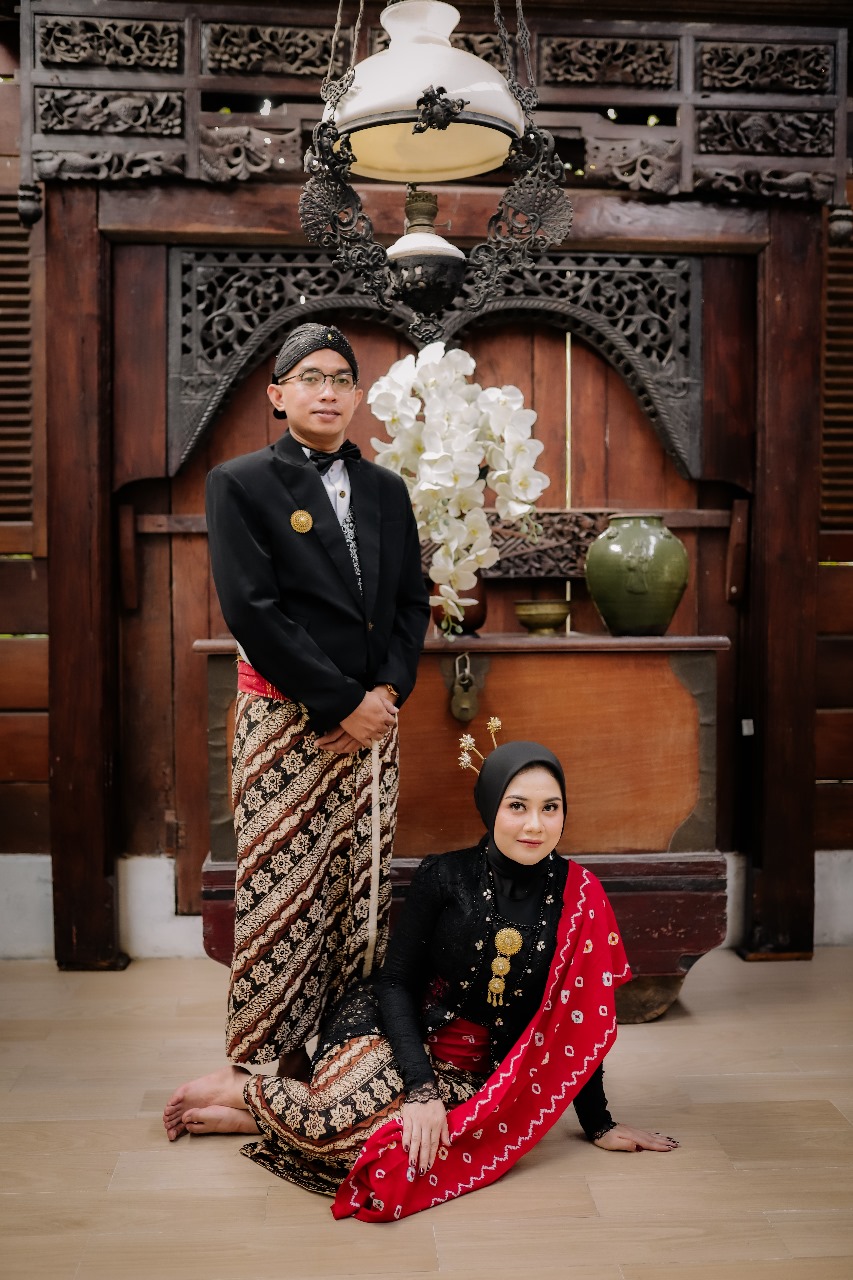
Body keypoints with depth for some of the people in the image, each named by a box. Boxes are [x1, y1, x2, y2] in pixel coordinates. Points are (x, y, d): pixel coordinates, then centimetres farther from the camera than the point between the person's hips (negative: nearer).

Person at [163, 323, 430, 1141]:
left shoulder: (385, 490, 14)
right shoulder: (240, 484, -2)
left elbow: (412, 601, 12)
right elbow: (252, 610, -11)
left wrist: (387, 691, -4)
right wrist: (340, 703, -13)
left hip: (372, 717, 5)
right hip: (285, 719, -4)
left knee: (363, 885, 6)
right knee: (279, 887, -1)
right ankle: (262, 1057, 12)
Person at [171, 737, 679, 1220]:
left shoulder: (578, 895, -6)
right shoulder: (445, 877, -9)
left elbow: (580, 1018, 1)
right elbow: (396, 981, -9)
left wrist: (598, 1122, 4)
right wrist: (421, 1086, -21)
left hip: (477, 1074, 2)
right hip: (396, 1033, -1)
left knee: (402, 1157, -30)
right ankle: (244, 1092, -3)